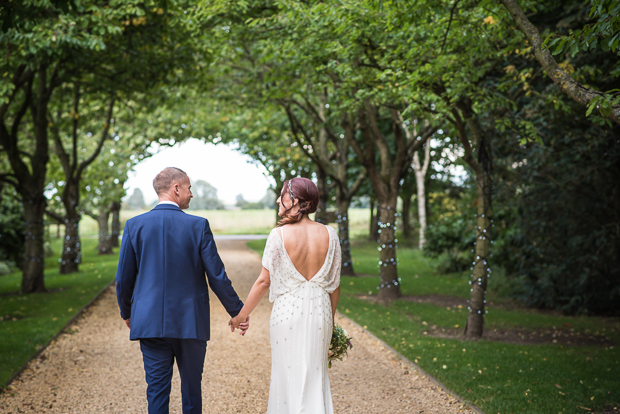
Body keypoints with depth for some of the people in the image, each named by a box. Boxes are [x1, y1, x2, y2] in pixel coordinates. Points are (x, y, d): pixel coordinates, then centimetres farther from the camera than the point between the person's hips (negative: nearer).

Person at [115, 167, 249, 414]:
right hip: (190, 323, -1)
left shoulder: (134, 225, -1)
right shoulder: (198, 226, -6)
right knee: (191, 389, 14)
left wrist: (127, 313, 20)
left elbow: (123, 279, 3)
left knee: (157, 391, 5)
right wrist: (237, 311, 6)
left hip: (150, 323, 1)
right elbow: (217, 276, -6)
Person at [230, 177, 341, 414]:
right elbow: (334, 285, 3)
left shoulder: (279, 235, -13)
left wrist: (242, 314, 3)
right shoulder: (329, 235, -3)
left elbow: (264, 281, -9)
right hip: (319, 313, 3)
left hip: (287, 312, -3)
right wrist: (330, 318, 16)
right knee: (315, 374, 13)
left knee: (288, 374, 12)